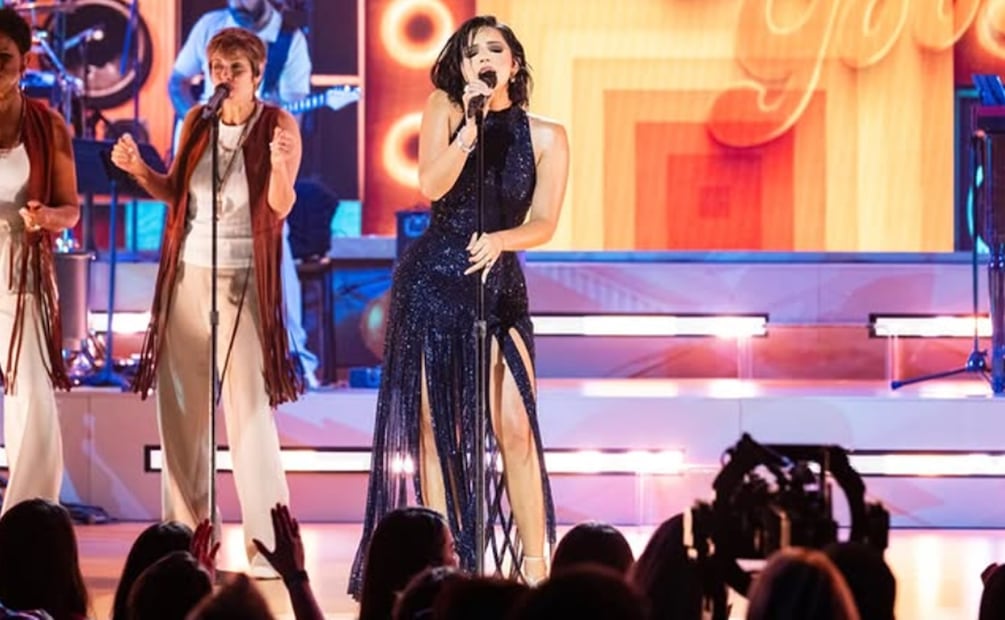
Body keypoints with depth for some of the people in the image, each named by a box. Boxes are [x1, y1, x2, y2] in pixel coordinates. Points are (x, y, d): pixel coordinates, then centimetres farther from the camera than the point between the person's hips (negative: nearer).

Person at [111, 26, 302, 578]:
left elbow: (281, 207, -15)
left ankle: (268, 546, -5)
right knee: (180, 406, 5)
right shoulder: (197, 121, 5)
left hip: (242, 280, -5)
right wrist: (139, 170, -5)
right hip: (187, 274, 5)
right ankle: (188, 537, 12)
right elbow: (175, 193, 13)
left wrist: (279, 167, -35)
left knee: (248, 409, -8)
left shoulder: (277, 124, -7)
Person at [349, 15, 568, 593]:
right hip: (432, 280, 0)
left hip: (500, 284, 0)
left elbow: (544, 224, -7)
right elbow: (432, 186, -14)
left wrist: (499, 241, -25)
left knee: (515, 426, -11)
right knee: (434, 429, 0)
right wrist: (471, 128, -24)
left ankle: (536, 566, -7)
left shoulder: (546, 137, -1)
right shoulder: (444, 108, -1)